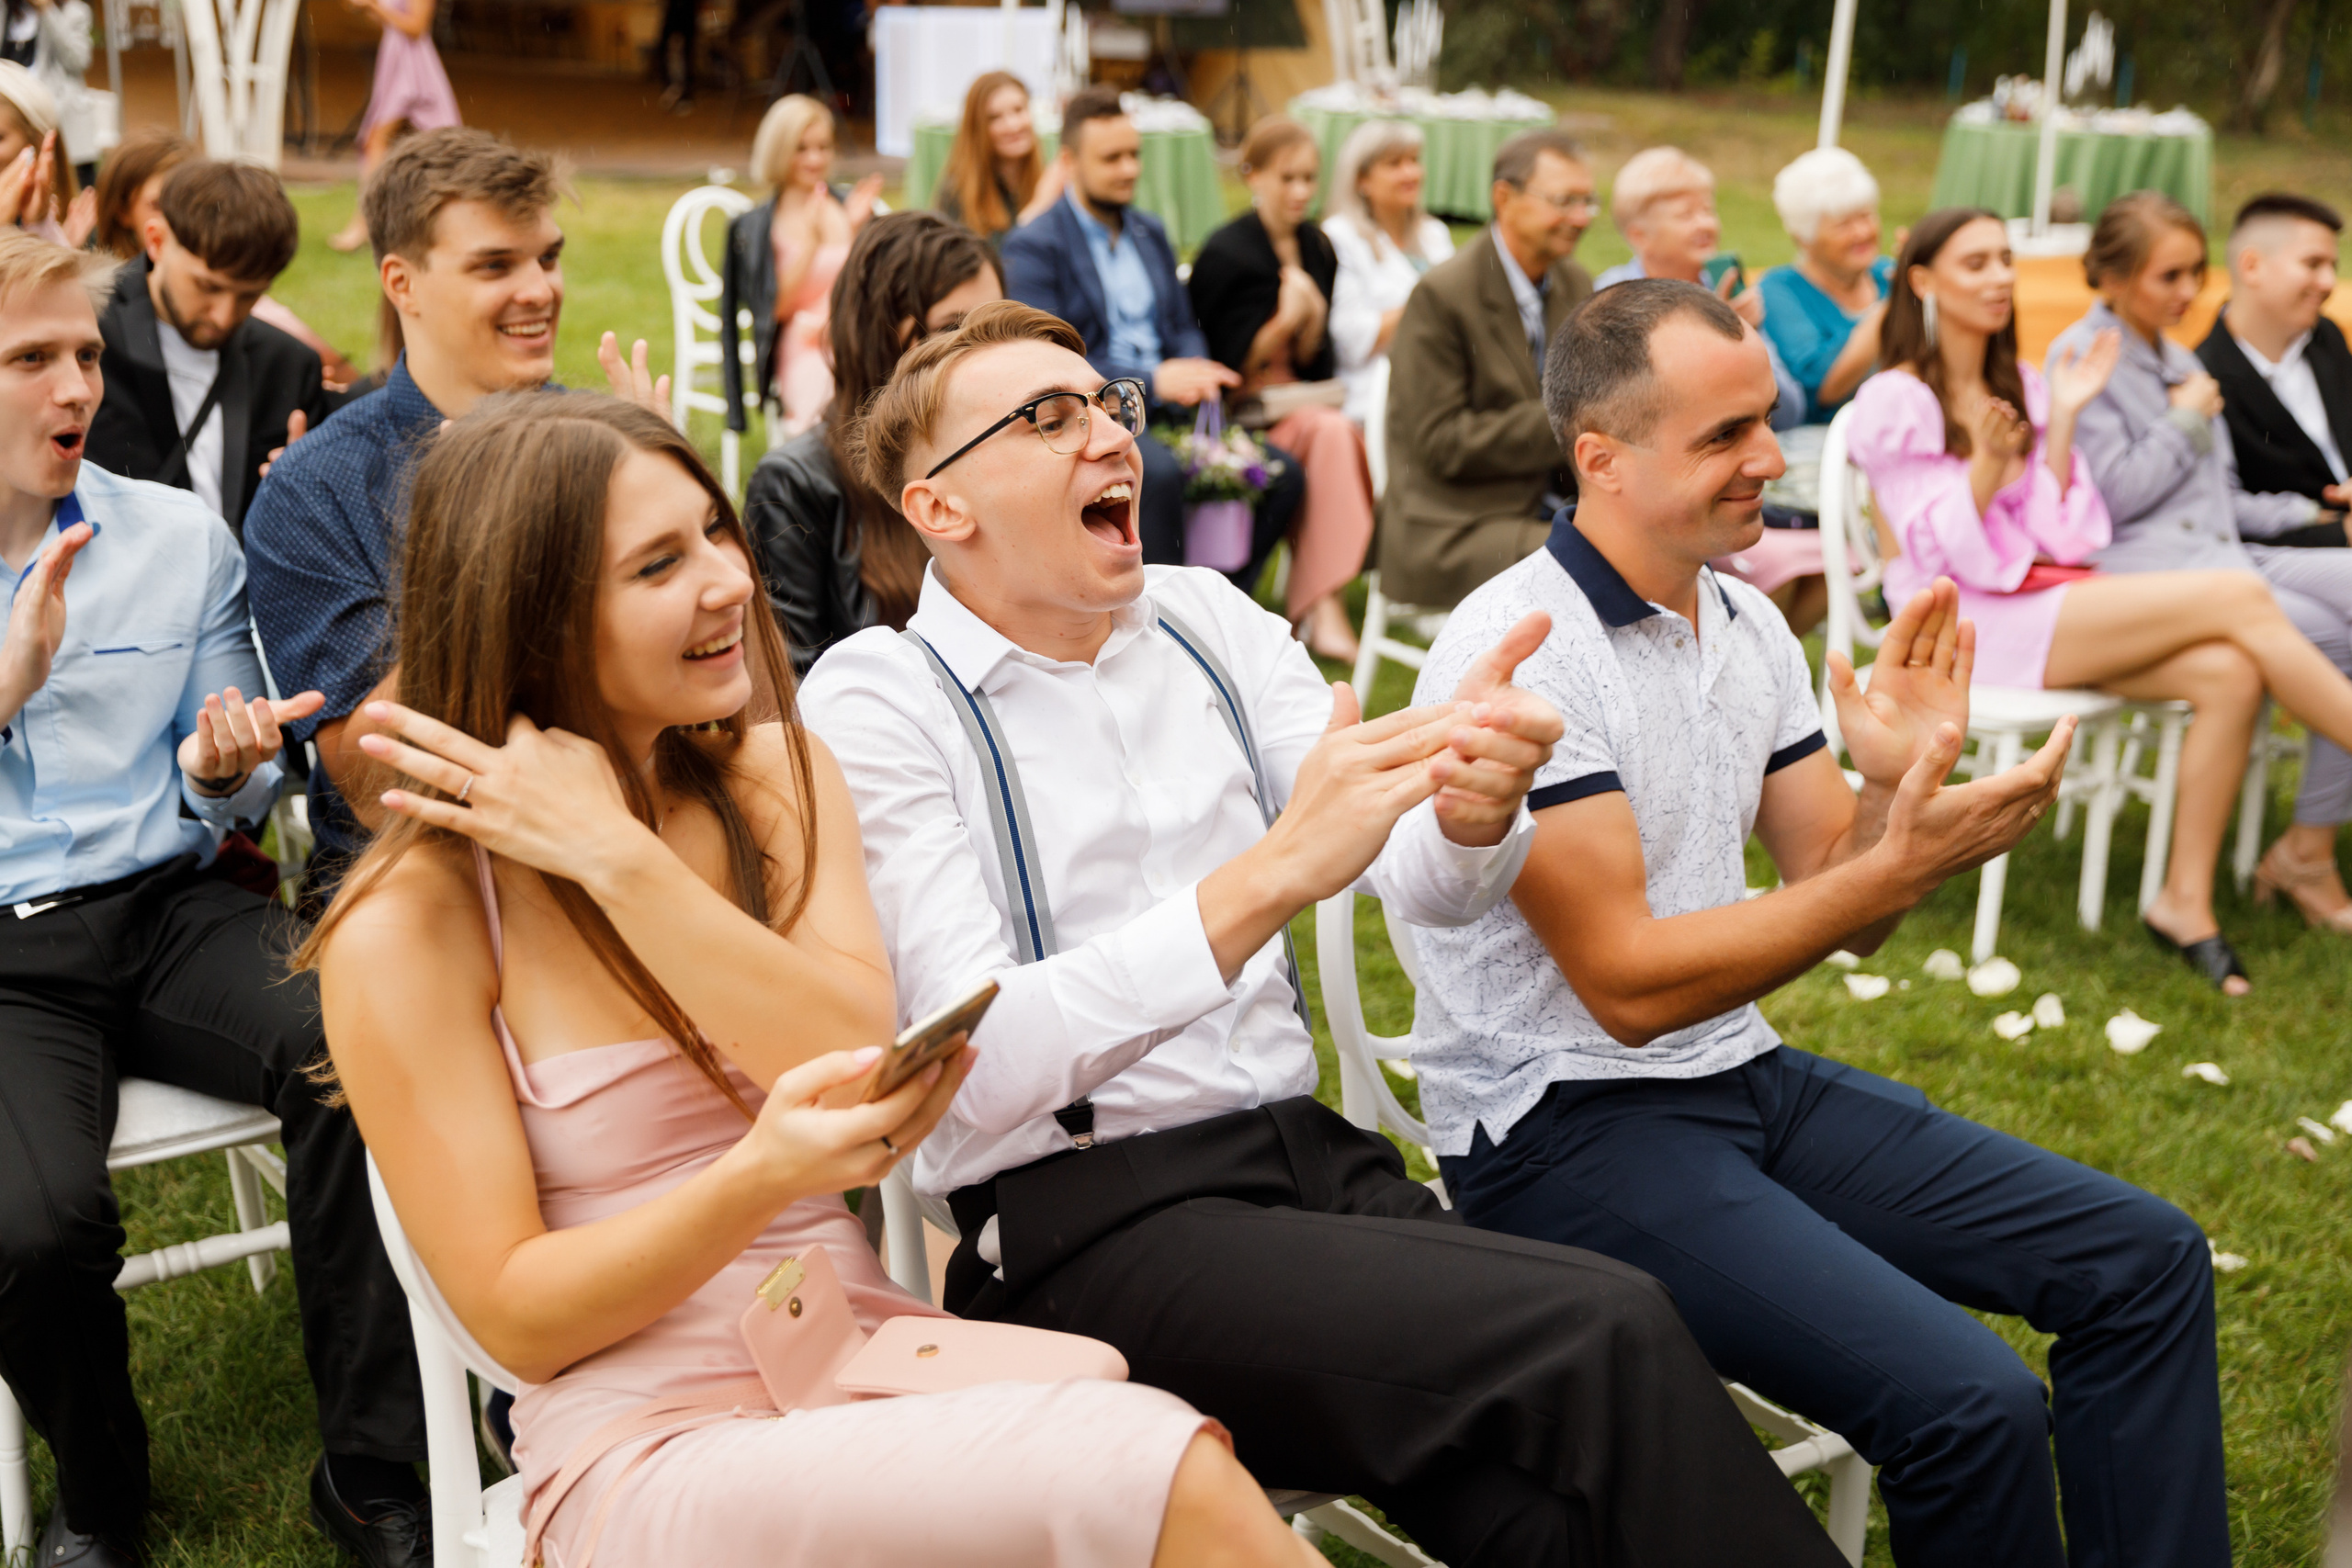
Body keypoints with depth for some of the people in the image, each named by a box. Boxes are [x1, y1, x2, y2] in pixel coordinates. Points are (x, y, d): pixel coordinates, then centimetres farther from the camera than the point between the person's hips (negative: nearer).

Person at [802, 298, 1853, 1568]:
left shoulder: (1204, 621, 11)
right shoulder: (878, 702, -5)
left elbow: (1427, 887, 5)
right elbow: (977, 1067, -17)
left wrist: (1471, 812, -20)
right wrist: (1264, 879, -28)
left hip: (1312, 1161, 5)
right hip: (1084, 1228, -5)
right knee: (1609, 1342, -25)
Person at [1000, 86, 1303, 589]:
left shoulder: (1151, 233, 20)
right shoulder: (1032, 248, -4)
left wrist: (1196, 375, -3)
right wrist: (1151, 380, -22)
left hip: (1166, 411, 7)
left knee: (1281, 472, -15)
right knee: (1157, 471, -38)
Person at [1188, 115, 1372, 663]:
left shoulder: (1317, 248, 12)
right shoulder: (1225, 254, -7)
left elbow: (1313, 361, 11)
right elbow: (1228, 363, -8)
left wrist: (1312, 326, -10)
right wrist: (1284, 323, -22)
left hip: (1302, 398, 5)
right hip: (1243, 410, -5)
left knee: (1338, 434, -29)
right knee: (1331, 431, -32)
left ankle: (1315, 602, -25)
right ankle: (1320, 605, -28)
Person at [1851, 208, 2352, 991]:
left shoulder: (2022, 387, 16)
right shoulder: (1894, 402, -4)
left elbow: (2059, 537, 7)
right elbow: (1940, 552, -10)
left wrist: (2062, 422, -1)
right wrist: (1988, 463, -24)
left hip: (2044, 592, 7)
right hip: (1968, 625, -7)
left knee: (2229, 674, -22)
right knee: (2242, 599, -20)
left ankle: (2186, 899, -15)